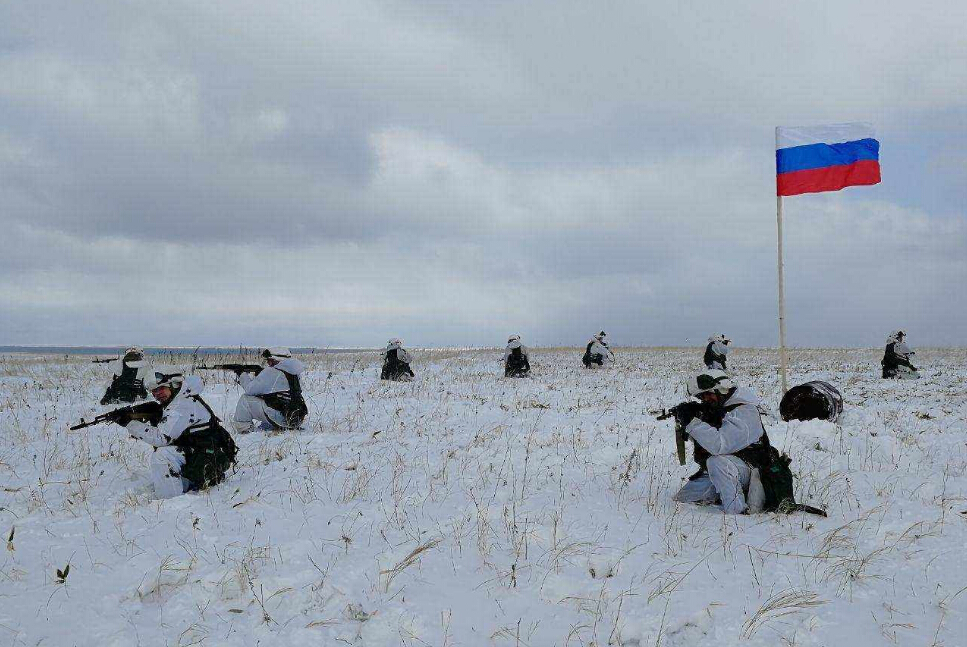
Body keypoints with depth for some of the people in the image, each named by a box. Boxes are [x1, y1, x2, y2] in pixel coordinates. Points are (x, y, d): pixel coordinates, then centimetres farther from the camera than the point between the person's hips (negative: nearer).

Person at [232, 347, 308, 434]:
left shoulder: (271, 372, -12)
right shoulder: (292, 372, 13)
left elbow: (250, 389, -6)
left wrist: (243, 375, 10)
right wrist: (257, 375, 18)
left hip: (280, 418, -8)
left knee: (245, 399, 4)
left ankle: (243, 428, 11)